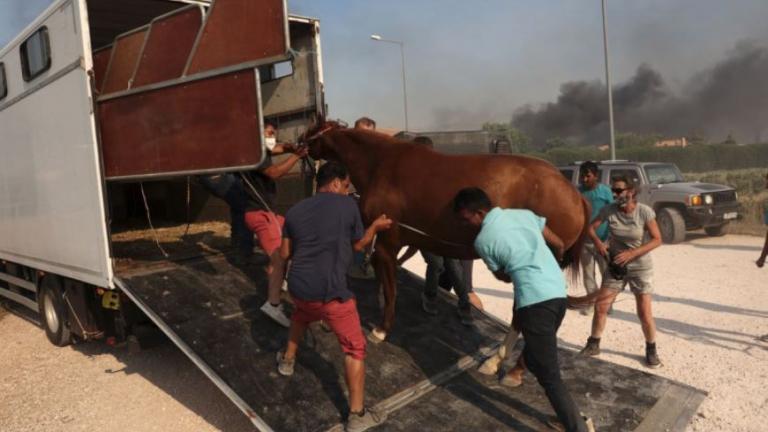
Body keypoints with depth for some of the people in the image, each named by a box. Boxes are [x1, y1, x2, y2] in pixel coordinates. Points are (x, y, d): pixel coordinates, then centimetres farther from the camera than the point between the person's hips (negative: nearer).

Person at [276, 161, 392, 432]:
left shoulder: (295, 211, 10)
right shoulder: (347, 205, -2)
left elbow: (285, 254, 13)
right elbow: (359, 245, 10)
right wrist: (376, 227, 27)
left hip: (297, 287, 6)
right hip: (331, 292, -5)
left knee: (301, 314, 40)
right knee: (355, 349, 8)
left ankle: (287, 361, 55)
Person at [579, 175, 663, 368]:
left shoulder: (644, 212, -19)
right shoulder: (608, 210, -13)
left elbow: (657, 239, -16)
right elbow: (591, 227, -1)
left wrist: (631, 253, -27)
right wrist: (598, 242, -22)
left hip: (640, 267, -3)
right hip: (615, 265, 3)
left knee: (645, 313, -2)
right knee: (600, 306, 2)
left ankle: (651, 350, 22)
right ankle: (593, 344, 18)